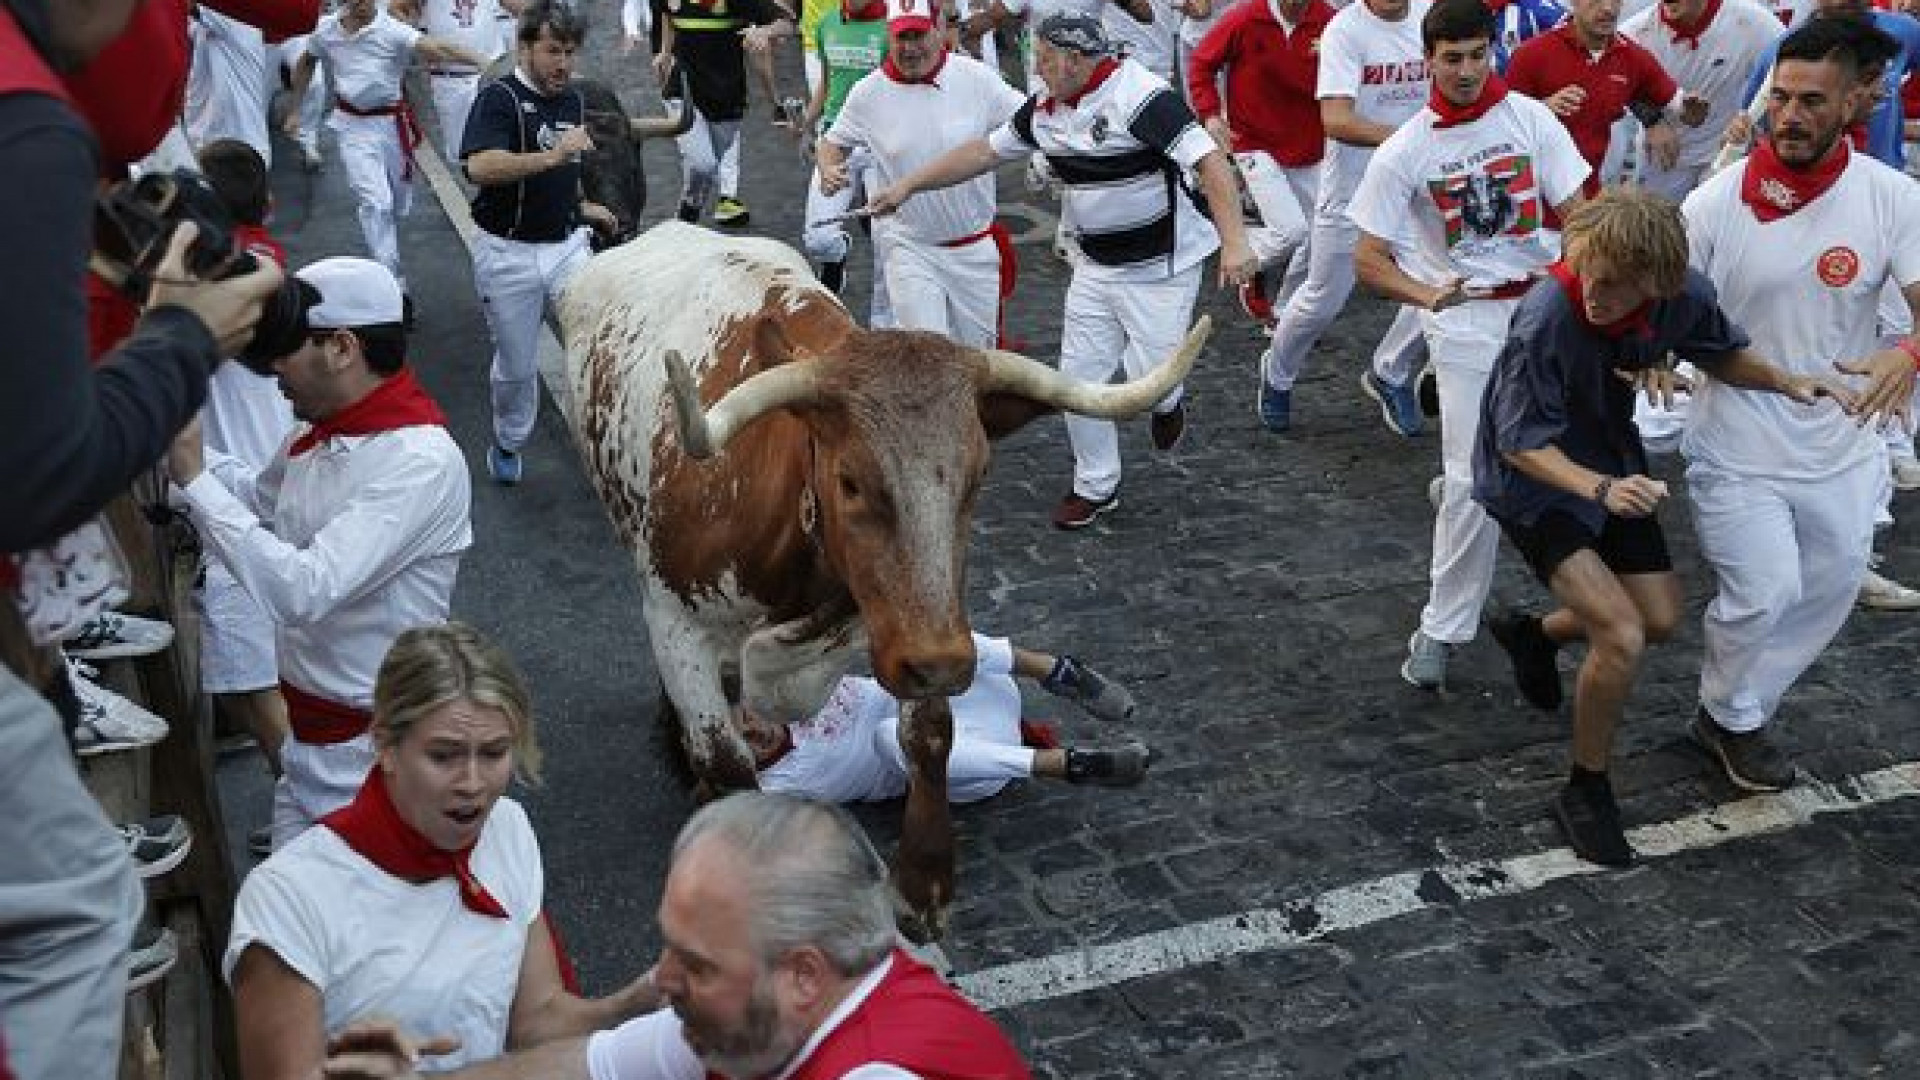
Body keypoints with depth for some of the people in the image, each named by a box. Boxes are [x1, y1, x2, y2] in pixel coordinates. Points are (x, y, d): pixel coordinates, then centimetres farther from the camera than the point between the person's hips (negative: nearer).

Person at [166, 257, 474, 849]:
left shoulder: (421, 461, -25)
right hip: (308, 726, 8)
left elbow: (302, 590, -30)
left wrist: (192, 475, -24)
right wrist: (180, 444, 10)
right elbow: (260, 499, 24)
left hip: (368, 742, -8)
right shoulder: (317, 434, 1)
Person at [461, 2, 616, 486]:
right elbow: (480, 167, -32)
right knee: (517, 364, 10)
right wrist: (550, 156, -40)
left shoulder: (572, 99, 8)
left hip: (567, 245, 5)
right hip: (508, 254, -4)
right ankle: (507, 443, 34)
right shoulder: (499, 98, -13)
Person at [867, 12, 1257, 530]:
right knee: (1079, 378, 6)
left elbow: (1209, 161, -27)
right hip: (1095, 267, 7)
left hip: (1162, 267, -7)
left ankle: (1168, 401, 29)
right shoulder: (1045, 109, 2)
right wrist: (908, 185, 12)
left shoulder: (1139, 94, -22)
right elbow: (983, 151, 13)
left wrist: (1234, 241, -37)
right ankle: (1096, 486, 25)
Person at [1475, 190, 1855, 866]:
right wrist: (1600, 489, -42)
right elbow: (1520, 442, -27)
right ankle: (1586, 793, 4)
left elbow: (1719, 353, 5)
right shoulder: (1544, 320, -35)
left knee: (1660, 620, 17)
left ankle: (1534, 634, 44)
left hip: (1613, 465, 7)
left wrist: (1785, 382, -12)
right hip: (1533, 482, -7)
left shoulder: (1686, 296, -18)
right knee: (1621, 637, -18)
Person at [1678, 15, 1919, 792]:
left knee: (1829, 593, 16)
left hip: (1840, 445, 4)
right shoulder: (1720, 201, -15)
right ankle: (1730, 718, 25)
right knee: (1763, 592, -5)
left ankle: (1740, 711, 40)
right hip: (1738, 445, -3)